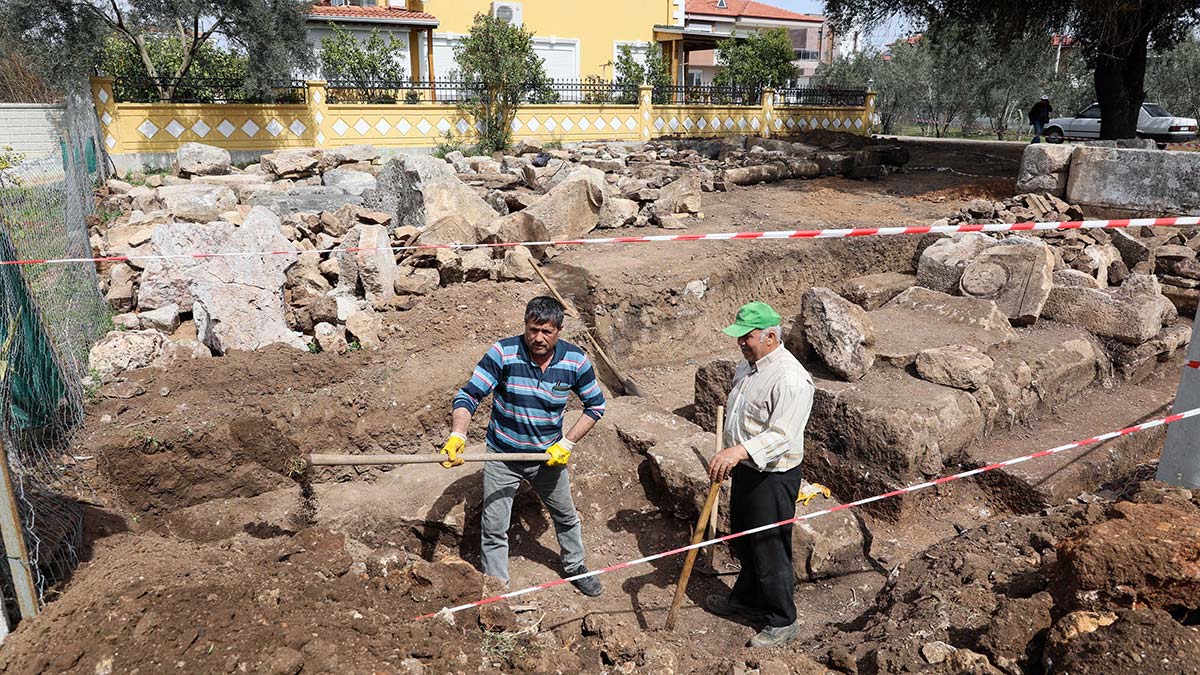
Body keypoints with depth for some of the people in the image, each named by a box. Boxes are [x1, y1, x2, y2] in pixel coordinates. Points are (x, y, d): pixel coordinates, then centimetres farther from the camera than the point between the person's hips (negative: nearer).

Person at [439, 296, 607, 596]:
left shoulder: (575, 360, -15)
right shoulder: (503, 353, -22)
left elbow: (595, 404, -2)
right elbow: (468, 395, -20)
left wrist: (567, 443, -11)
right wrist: (457, 435, -37)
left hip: (549, 457, 2)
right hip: (502, 457, -2)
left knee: (566, 516, 23)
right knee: (493, 529, 6)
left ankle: (575, 566, 50)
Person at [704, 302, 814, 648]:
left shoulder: (791, 379, -24)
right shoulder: (748, 367, 7)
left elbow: (781, 435, -33)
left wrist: (738, 451, -45)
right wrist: (727, 457, 24)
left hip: (773, 477, -9)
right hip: (745, 468, 9)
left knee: (770, 550, 3)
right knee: (743, 541, 24)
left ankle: (783, 623, 22)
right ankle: (745, 599, 45)